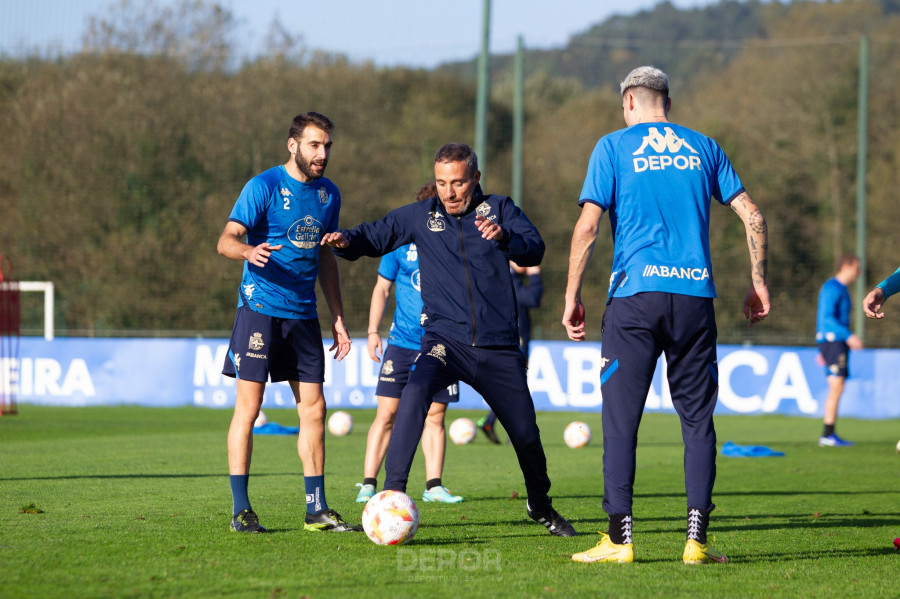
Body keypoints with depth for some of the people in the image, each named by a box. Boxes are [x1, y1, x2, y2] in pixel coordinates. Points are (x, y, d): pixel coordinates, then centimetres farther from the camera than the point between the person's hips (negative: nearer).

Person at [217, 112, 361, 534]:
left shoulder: (328, 194, 12)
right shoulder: (264, 186, -7)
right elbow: (226, 240, -14)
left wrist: (338, 318, 17)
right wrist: (249, 250, -37)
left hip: (304, 314, 6)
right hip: (260, 307, -6)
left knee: (314, 408, 4)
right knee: (248, 407, -6)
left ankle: (317, 509, 9)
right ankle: (240, 510, -3)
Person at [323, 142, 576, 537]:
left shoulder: (498, 209, 3)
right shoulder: (420, 216, 6)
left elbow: (535, 250, -10)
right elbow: (376, 235, 10)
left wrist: (504, 237, -32)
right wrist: (347, 241, -13)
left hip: (498, 346, 1)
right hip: (446, 338, -1)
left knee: (525, 432, 9)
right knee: (415, 392, -31)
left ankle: (540, 506, 37)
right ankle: (392, 494, -31)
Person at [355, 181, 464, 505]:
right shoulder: (401, 241, 2)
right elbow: (382, 288, 7)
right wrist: (373, 331, 0)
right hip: (402, 342, -1)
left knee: (435, 416, 4)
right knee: (386, 413, -5)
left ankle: (433, 486, 9)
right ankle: (368, 484, -1)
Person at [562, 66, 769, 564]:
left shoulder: (613, 147, 5)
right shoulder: (703, 148, 14)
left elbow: (587, 227, -4)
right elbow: (753, 218, 10)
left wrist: (572, 298, 1)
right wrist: (758, 283, 17)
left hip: (635, 296, -2)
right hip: (695, 296, 2)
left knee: (621, 420, 2)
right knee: (697, 419, 7)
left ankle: (619, 540, -1)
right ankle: (697, 539, 2)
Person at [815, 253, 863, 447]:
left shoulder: (840, 289, 21)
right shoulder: (833, 288, -11)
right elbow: (826, 318, -21)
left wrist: (823, 351, 27)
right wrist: (849, 336, -29)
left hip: (834, 343, 10)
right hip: (833, 341, -10)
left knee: (836, 389, 7)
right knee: (837, 387, -14)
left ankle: (829, 436, 7)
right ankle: (828, 435, -15)